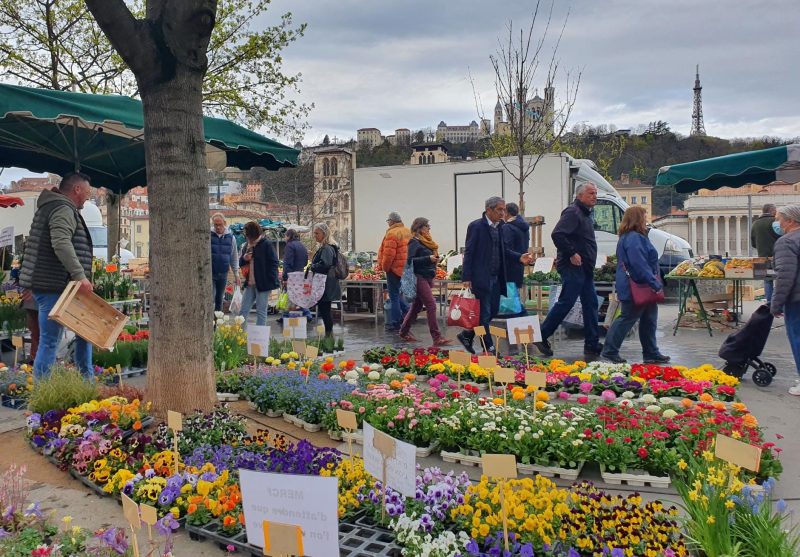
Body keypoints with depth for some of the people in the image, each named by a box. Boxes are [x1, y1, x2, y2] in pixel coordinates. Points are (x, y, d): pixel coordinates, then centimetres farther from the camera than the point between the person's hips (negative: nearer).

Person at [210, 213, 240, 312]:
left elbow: (234, 258, 11)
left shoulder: (231, 237, 6)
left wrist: (236, 274, 8)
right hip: (210, 273, -3)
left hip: (223, 274, 3)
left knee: (219, 300, 11)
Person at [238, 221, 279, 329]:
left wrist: (271, 282, -15)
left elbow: (274, 263, -9)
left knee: (261, 312, 0)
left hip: (263, 284, -7)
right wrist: (244, 259, -3)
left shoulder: (266, 245, -8)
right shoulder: (246, 246, 14)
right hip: (249, 284, 7)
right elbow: (241, 264, 22)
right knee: (243, 311, 6)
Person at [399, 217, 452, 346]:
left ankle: (404, 331, 26)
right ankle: (437, 338, -14)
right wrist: (428, 259, -23)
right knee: (431, 306, -14)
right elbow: (410, 260, -17)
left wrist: (435, 259, 7)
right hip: (419, 277, -9)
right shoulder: (414, 242, -9)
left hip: (427, 278, 9)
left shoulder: (426, 242, 19)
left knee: (417, 306, 14)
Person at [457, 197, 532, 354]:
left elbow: (504, 250, 16)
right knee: (484, 312, 0)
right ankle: (489, 348, 10)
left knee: (494, 310, 12)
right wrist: (467, 278, -16)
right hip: (481, 277, -8)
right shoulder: (476, 226, -10)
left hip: (495, 277, 8)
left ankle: (467, 335, 27)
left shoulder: (500, 226, 10)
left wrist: (519, 257, -3)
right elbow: (468, 252, -12)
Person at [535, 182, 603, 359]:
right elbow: (557, 234, -26)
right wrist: (571, 254, -23)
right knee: (566, 302, -8)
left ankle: (592, 345, 15)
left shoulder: (586, 214, 19)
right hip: (572, 267, -10)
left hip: (584, 268, 10)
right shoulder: (572, 212, -13)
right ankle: (541, 337, 2)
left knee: (590, 304, 9)